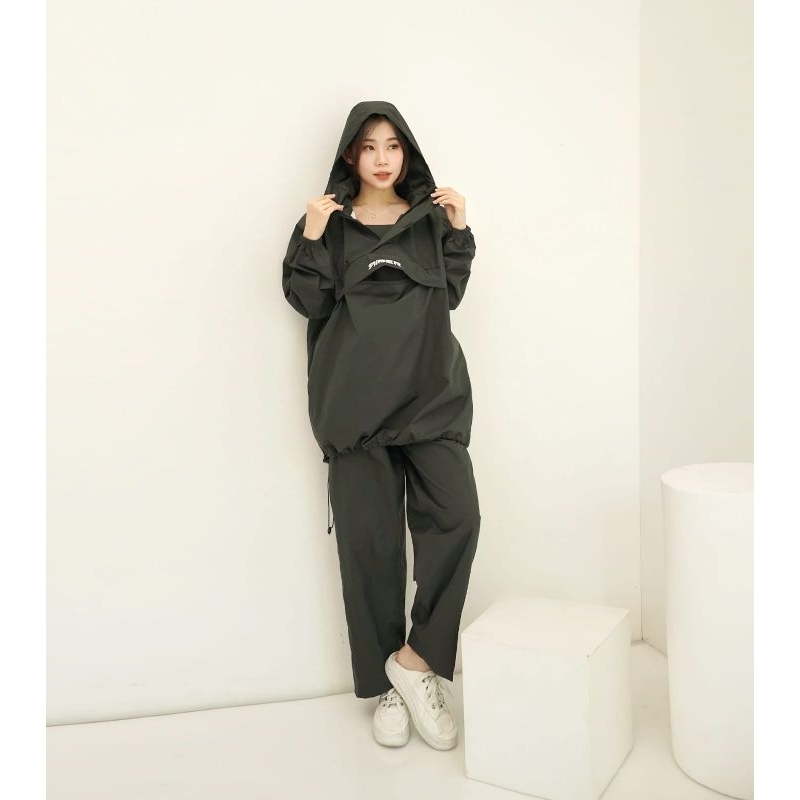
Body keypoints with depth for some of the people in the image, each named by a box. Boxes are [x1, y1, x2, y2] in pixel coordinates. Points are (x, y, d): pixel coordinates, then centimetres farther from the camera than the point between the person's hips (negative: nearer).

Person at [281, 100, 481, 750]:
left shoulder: (430, 215, 15)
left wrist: (459, 230, 3)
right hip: (357, 398, -2)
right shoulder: (331, 221, 8)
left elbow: (450, 294, 12)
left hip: (430, 391, 2)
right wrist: (310, 238, -10)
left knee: (456, 518, -15)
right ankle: (389, 686, 13)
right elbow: (310, 304, 1)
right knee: (371, 540, 0)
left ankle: (416, 657, 1)